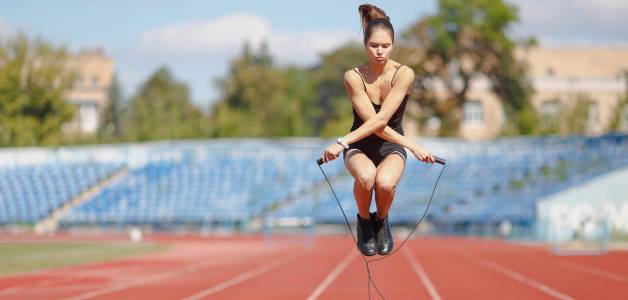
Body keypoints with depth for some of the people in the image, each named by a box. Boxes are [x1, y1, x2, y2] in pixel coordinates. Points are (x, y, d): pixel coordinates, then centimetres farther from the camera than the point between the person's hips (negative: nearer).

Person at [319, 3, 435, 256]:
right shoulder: (353, 77, -15)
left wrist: (342, 142, -33)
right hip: (361, 146, 0)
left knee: (385, 182, -35)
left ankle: (381, 221, 0)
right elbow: (372, 121, -19)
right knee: (366, 176, -36)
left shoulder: (404, 74, -16)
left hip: (391, 148, 0)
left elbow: (381, 120, -25)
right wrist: (411, 146, -24)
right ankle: (364, 221, -4)